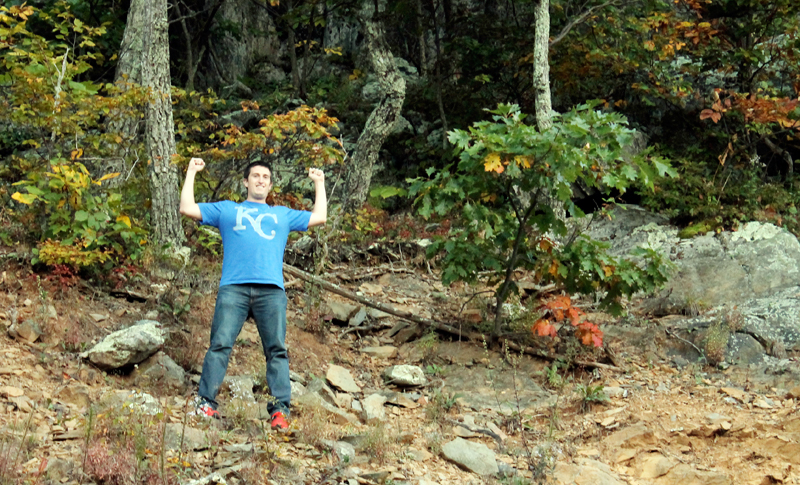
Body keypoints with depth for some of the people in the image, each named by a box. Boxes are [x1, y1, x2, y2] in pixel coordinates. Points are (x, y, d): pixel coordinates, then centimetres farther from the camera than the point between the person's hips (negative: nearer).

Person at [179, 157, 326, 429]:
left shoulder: (283, 214, 31)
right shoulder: (226, 210, 26)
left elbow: (319, 217, 29)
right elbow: (188, 209, 20)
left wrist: (319, 183, 35)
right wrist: (191, 173, 26)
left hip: (271, 290, 1)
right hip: (233, 287, -1)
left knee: (277, 349, -10)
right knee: (221, 344, -12)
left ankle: (280, 409, -13)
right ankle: (206, 402, -10)